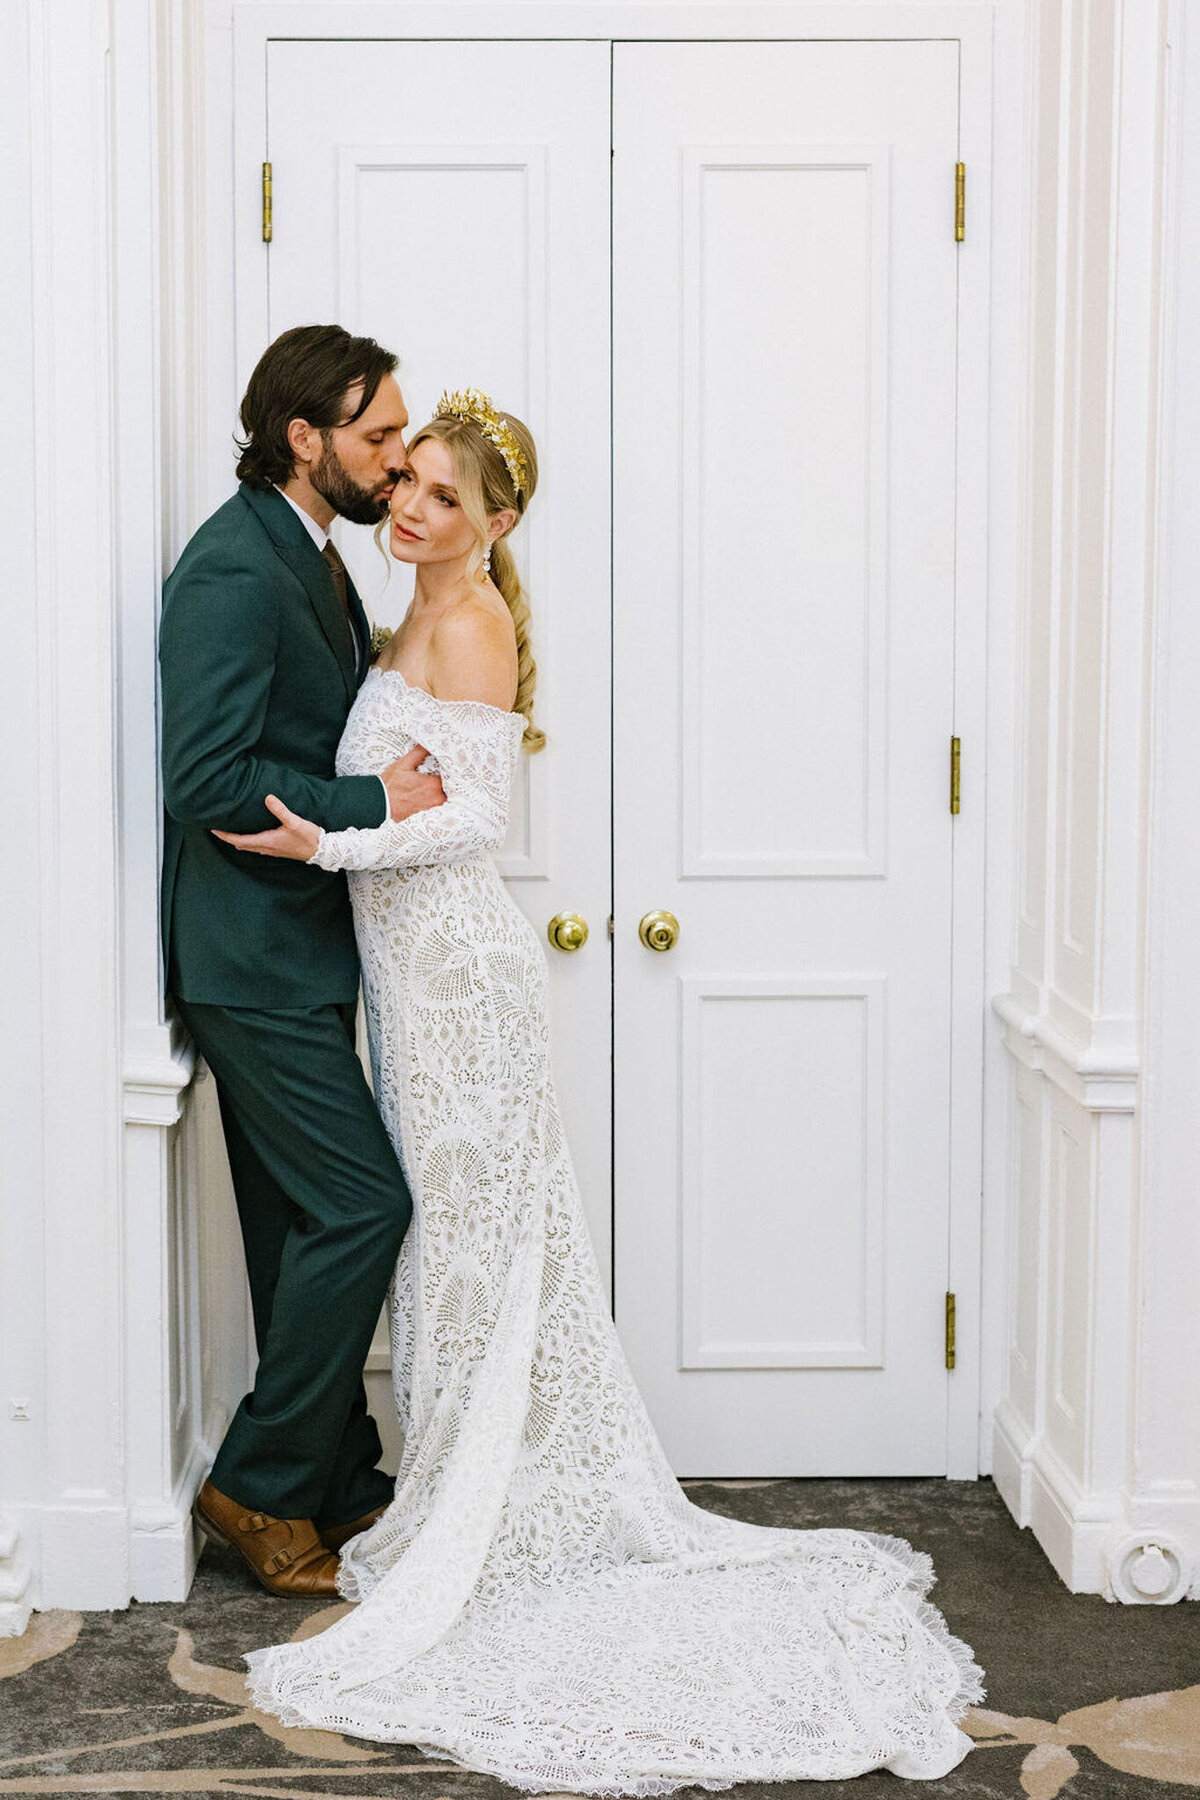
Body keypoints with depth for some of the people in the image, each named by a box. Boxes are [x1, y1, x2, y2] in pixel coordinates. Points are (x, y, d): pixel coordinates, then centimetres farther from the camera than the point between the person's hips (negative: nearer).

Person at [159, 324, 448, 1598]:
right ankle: (259, 1486, 3)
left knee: (303, 1226, 14)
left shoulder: (311, 558, 13)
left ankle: (336, 1488, 23)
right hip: (251, 953, -10)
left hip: (295, 950, 10)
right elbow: (209, 783, -24)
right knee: (360, 1204, -9)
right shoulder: (234, 570, -18)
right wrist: (372, 804, -19)